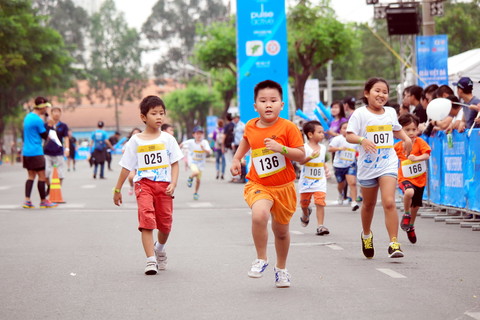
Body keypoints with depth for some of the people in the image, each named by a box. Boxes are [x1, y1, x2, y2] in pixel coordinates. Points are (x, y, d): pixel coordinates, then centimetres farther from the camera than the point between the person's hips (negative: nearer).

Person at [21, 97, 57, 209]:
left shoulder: (27, 117, 12)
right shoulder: (38, 120, -16)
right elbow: (45, 136, -8)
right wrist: (49, 126, 5)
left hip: (26, 152, 9)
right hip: (36, 152, -9)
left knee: (31, 176, 10)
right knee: (41, 176, 0)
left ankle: (27, 200, 0)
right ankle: (43, 201, 6)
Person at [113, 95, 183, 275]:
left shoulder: (167, 139, 5)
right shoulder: (135, 141, 4)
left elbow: (175, 163, 5)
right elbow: (126, 167, 9)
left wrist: (173, 183, -10)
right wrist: (117, 189, 11)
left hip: (164, 185, 2)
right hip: (144, 184, -1)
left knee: (165, 223, 8)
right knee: (146, 220, -18)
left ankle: (160, 248, 39)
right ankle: (151, 260, -19)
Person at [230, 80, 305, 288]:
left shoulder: (288, 127, -12)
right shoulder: (250, 127, -1)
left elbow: (302, 155, -13)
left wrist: (281, 148, -28)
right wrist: (236, 159, 13)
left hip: (283, 187, 0)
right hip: (258, 185, 0)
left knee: (281, 230, 15)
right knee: (259, 215, -31)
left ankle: (281, 268, 41)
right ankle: (261, 260, -10)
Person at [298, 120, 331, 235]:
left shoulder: (323, 148, 7)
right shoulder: (305, 147, -13)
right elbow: (301, 161, -28)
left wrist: (326, 170, 10)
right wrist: (311, 157, -43)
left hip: (320, 182, 3)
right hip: (306, 181, -3)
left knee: (320, 202, -12)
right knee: (304, 203, 14)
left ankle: (320, 226, -11)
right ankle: (306, 213, 48)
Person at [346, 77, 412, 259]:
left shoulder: (391, 112, 7)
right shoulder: (360, 114, -6)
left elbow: (396, 130, 26)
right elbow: (349, 135, -13)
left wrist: (406, 139, 7)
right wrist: (362, 140, -33)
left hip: (388, 164, 1)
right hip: (367, 165, -1)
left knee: (389, 202, -16)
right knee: (369, 204, 17)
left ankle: (394, 244, -17)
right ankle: (366, 235, 43)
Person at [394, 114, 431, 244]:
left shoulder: (420, 142, -6)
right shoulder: (398, 146, -3)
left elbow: (427, 155, -20)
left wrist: (416, 158, -37)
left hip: (420, 178, 2)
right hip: (405, 178, -2)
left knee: (415, 205, 14)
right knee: (409, 192, -36)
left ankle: (410, 226, 41)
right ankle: (406, 214, -10)